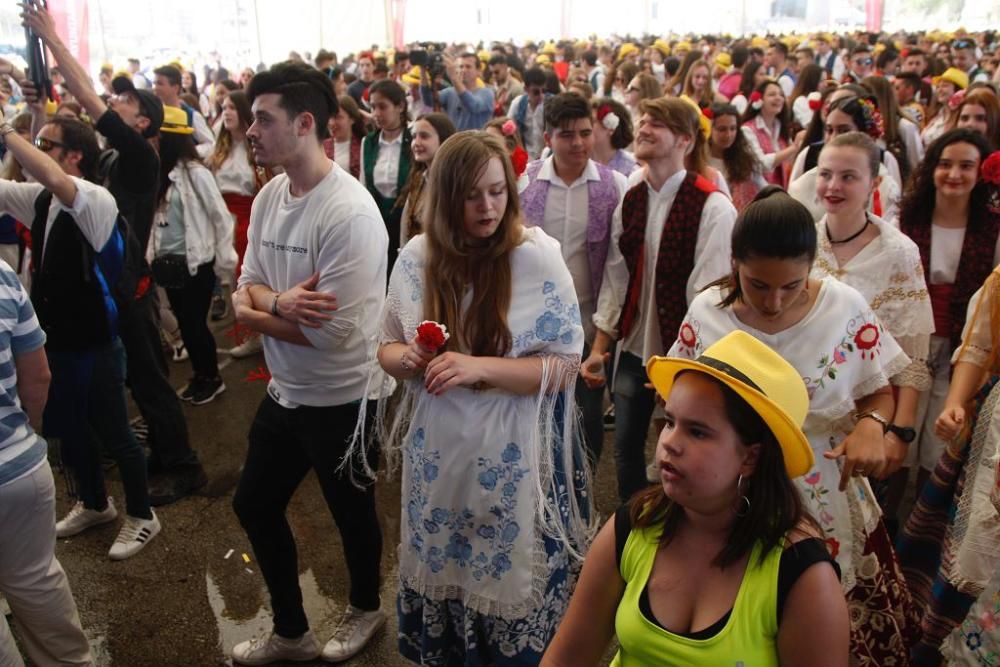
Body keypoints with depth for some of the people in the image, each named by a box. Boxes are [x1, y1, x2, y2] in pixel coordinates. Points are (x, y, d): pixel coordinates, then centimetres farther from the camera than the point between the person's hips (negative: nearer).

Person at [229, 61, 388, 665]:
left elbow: (331, 330, -27)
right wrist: (278, 302, -22)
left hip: (340, 400, -8)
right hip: (284, 390, 8)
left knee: (352, 513, 16)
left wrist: (255, 307, -12)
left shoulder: (350, 213, -25)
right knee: (255, 505, 20)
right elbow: (248, 287, 1)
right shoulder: (268, 197, 0)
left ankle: (366, 609, 47)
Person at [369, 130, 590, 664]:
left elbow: (564, 364, -14)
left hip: (511, 460, -3)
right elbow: (387, 348, 7)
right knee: (440, 574, 21)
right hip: (436, 455, 4)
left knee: (509, 588, 13)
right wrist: (408, 358, -16)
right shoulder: (416, 257, -2)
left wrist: (479, 367, -26)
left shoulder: (538, 257, -13)